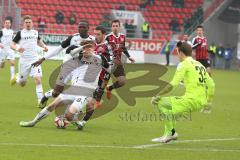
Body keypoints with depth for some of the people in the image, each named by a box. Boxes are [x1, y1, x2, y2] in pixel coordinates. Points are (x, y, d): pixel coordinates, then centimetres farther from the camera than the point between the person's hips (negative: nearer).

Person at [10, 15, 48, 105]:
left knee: (38, 79, -16)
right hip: (24, 60, -2)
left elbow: (39, 41, 29)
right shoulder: (20, 33, -2)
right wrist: (17, 49, -23)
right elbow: (12, 45, -2)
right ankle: (17, 78, 45)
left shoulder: (35, 32, 9)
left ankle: (40, 100, -14)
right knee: (22, 83, 8)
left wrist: (44, 46, 9)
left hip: (34, 60, 2)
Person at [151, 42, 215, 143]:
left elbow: (172, 85, -10)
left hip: (192, 100, -9)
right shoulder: (200, 65, 21)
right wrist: (209, 102, 33)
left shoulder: (184, 64, -3)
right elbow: (211, 84, 22)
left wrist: (157, 96, -4)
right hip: (201, 102, 9)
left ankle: (171, 133, -5)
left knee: (161, 102, -4)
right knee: (170, 104, 26)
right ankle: (169, 134, 22)